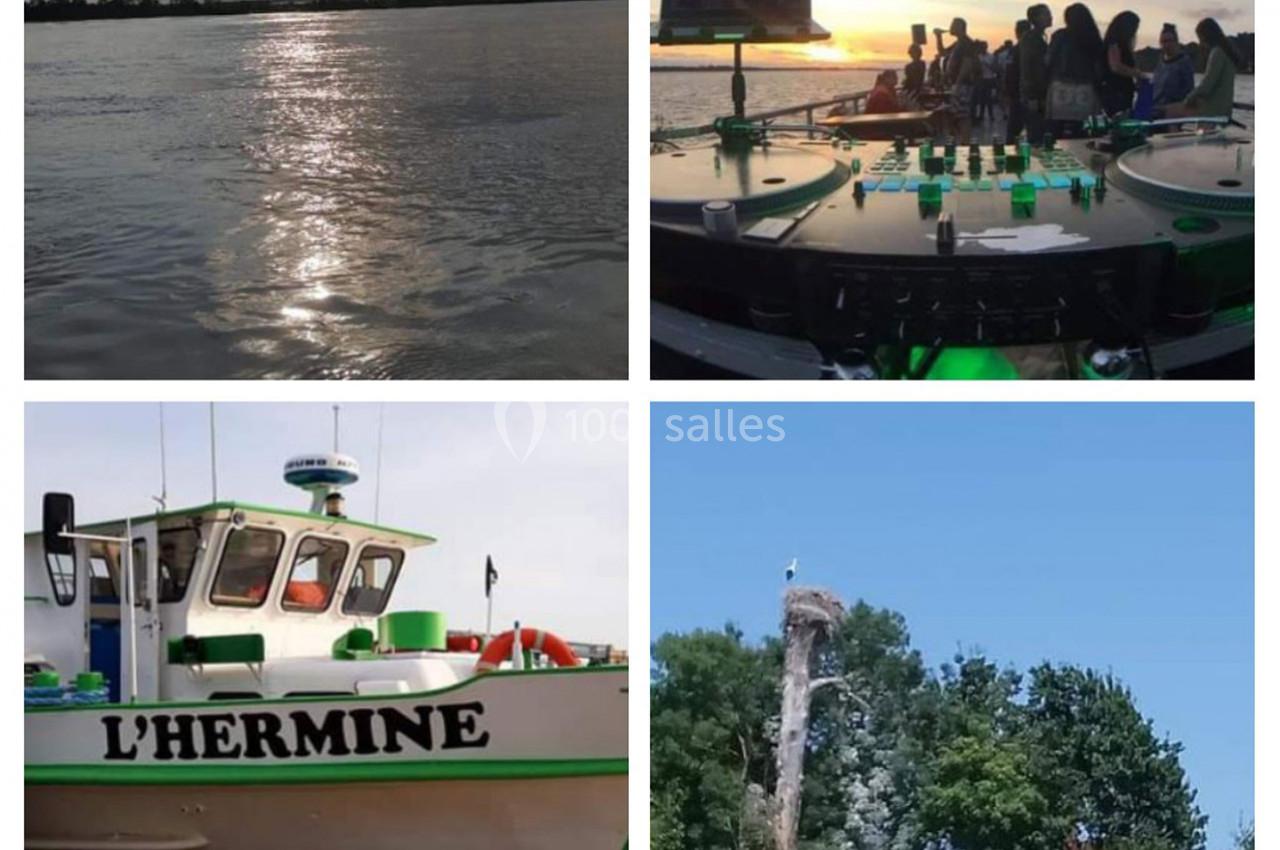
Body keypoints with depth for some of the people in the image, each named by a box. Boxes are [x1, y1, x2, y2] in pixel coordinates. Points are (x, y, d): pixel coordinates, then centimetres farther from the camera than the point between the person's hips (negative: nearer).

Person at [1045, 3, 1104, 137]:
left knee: (1055, 135, -2)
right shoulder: (1094, 38, 7)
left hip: (1061, 90, -3)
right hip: (1085, 92, 3)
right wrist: (1097, 90, 12)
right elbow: (1099, 68, 7)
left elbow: (1050, 61, -1)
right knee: (1080, 138, 2)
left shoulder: (1060, 36, 0)